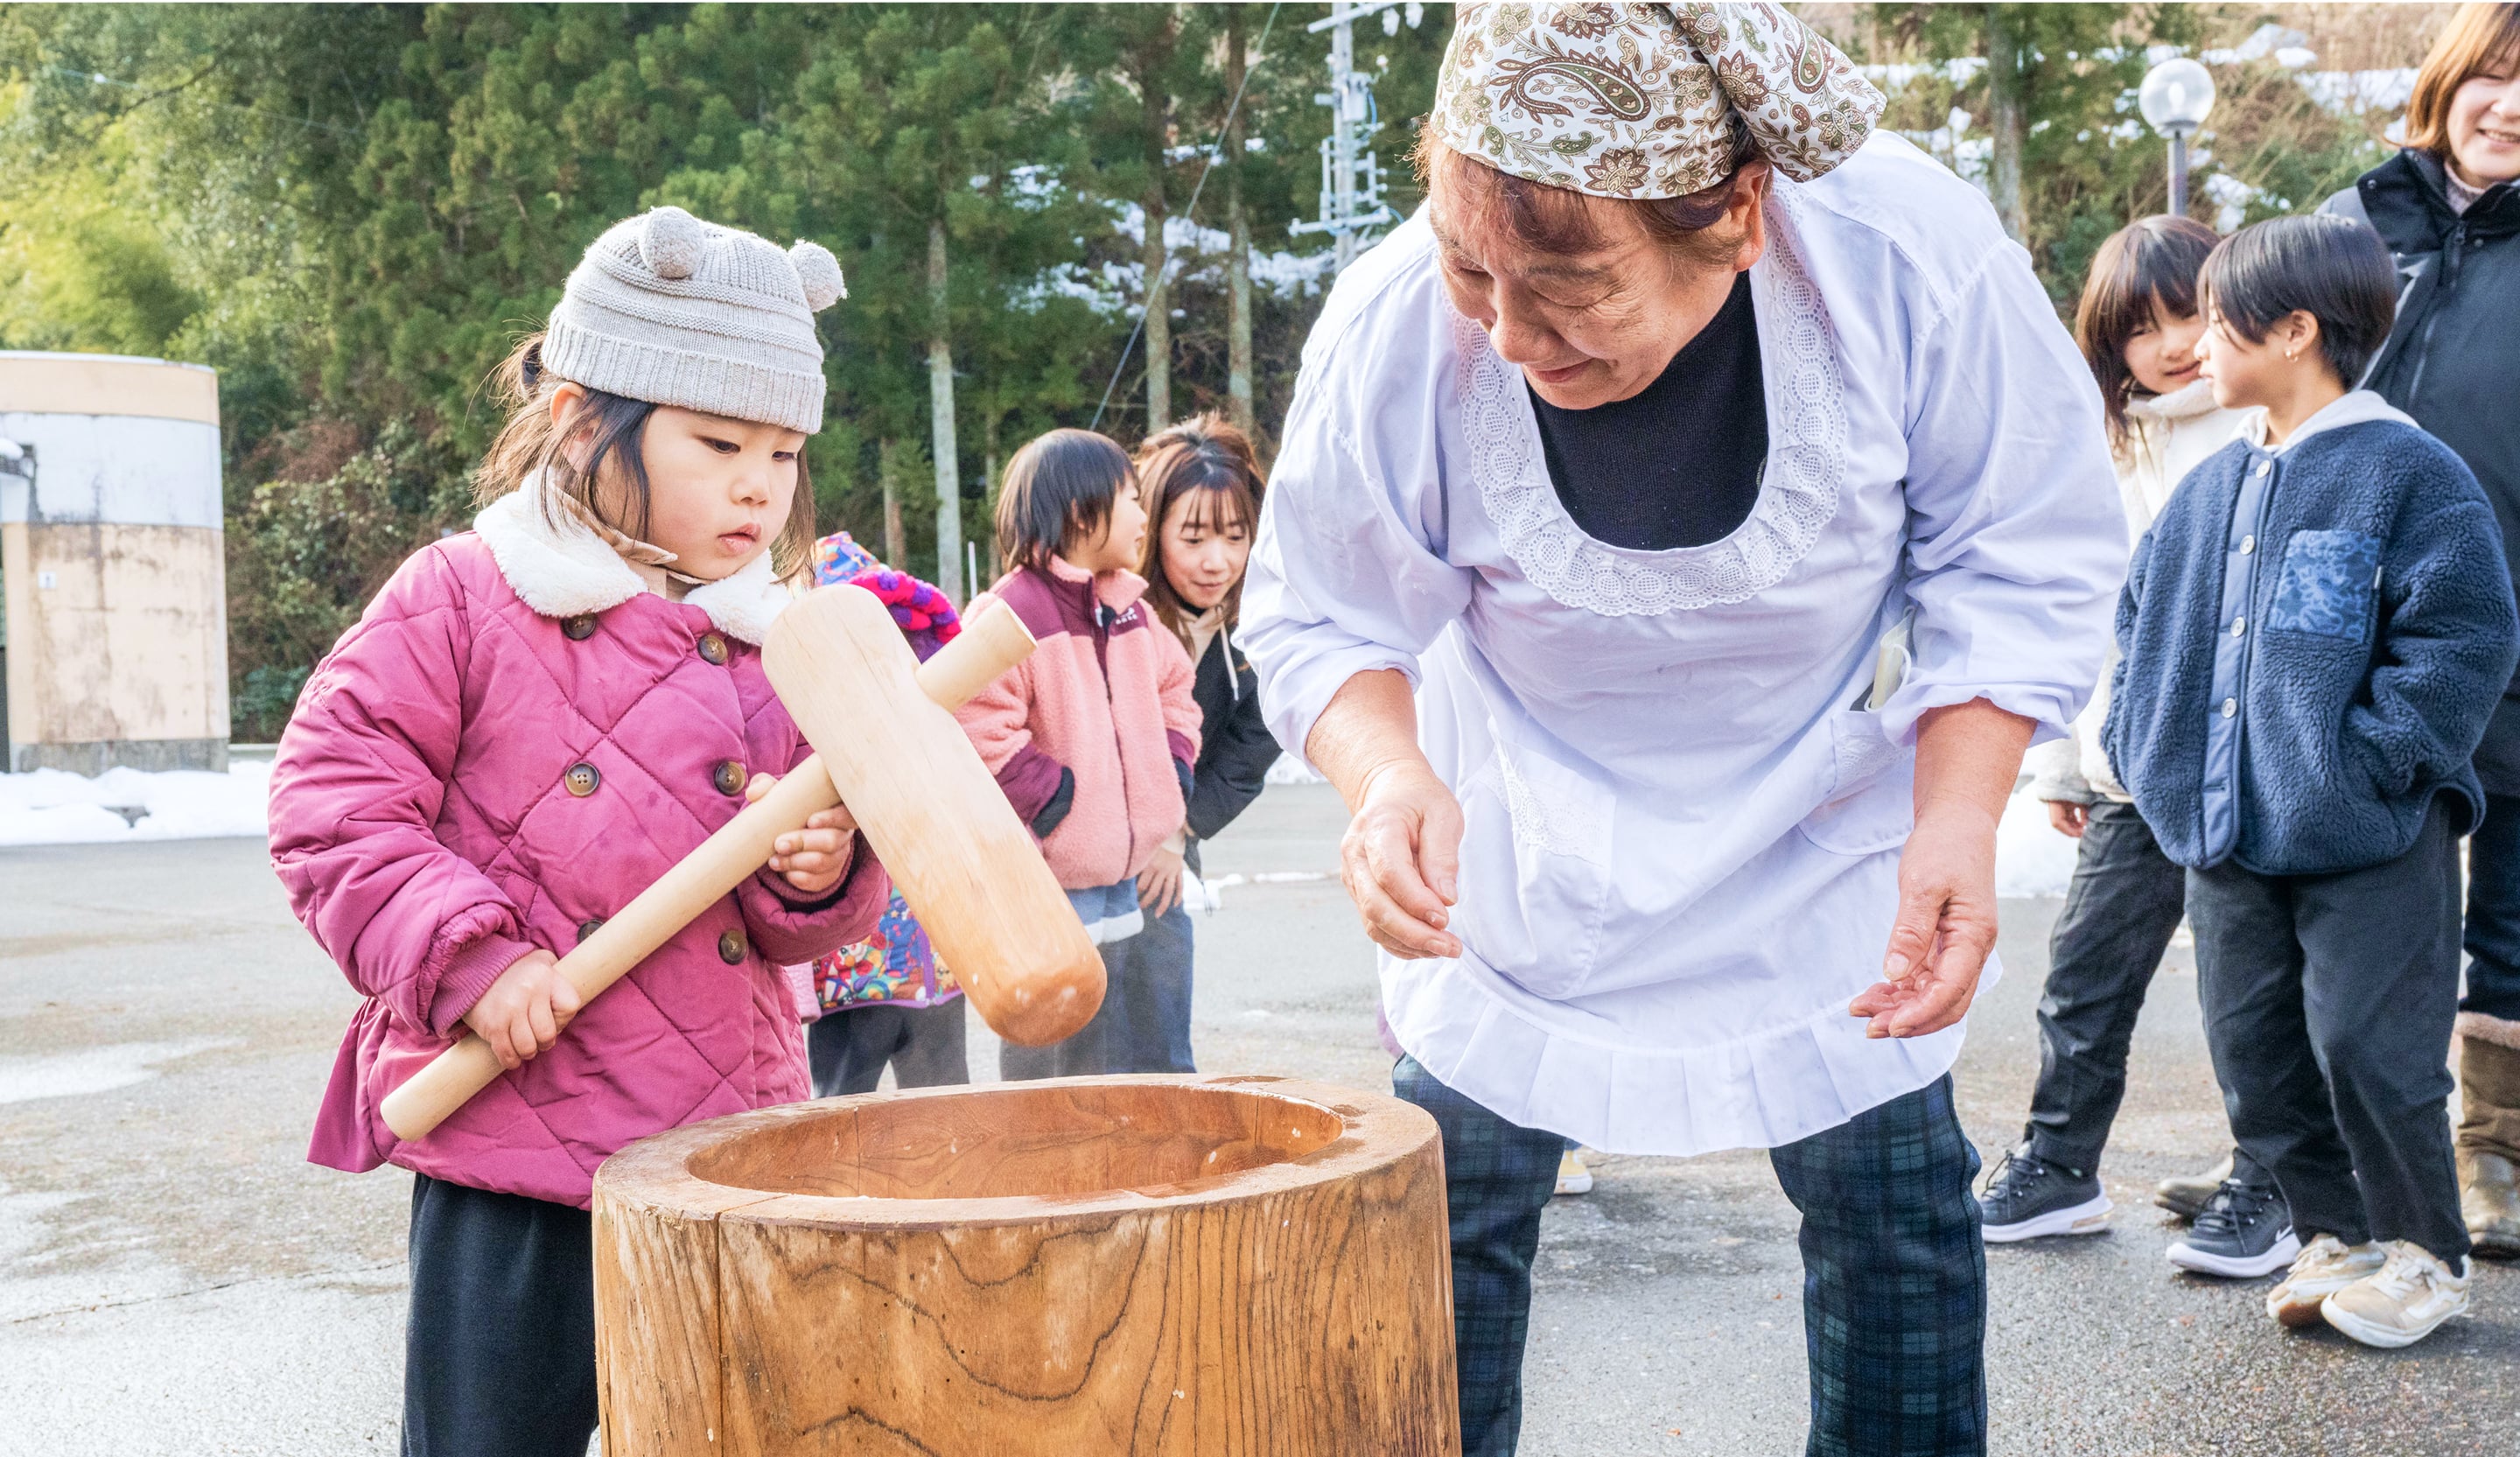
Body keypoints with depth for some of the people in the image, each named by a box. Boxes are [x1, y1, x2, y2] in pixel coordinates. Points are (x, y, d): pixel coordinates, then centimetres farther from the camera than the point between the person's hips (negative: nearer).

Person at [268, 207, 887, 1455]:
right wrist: (468, 953, -18)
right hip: (514, 1136, -4)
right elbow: (332, 802, -8)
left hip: (727, 1143, 4)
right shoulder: (466, 600, -6)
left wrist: (822, 876, -10)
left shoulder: (776, 644, 8)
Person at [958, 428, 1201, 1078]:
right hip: (1045, 888, -8)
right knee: (1047, 1072, -2)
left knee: (1143, 1071, 16)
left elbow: (1174, 694, 25)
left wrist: (1172, 774, 9)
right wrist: (1057, 798, -20)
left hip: (1124, 875, 8)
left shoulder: (1132, 613, 12)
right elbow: (979, 735, -22)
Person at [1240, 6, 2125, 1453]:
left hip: (1828, 814, 1)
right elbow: (1322, 619, -16)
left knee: (1893, 1195, 7)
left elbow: (2023, 560, -16)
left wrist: (1960, 819, -28)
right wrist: (1387, 775, -38)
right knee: (1456, 1189, 2)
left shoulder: (1914, 250, -30)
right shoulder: (1392, 330, -29)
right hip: (1530, 828, 0)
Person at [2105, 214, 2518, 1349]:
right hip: (2226, 837, 7)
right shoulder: (2211, 489, 12)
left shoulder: (2406, 473, -10)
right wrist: (2144, 744, 9)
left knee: (2367, 1050, -5)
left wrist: (2363, 762, -19)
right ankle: (2337, 1238, 25)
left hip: (2369, 843, -7)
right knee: (2257, 1053, 10)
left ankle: (2423, 1255, 15)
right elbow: (2144, 619, 22)